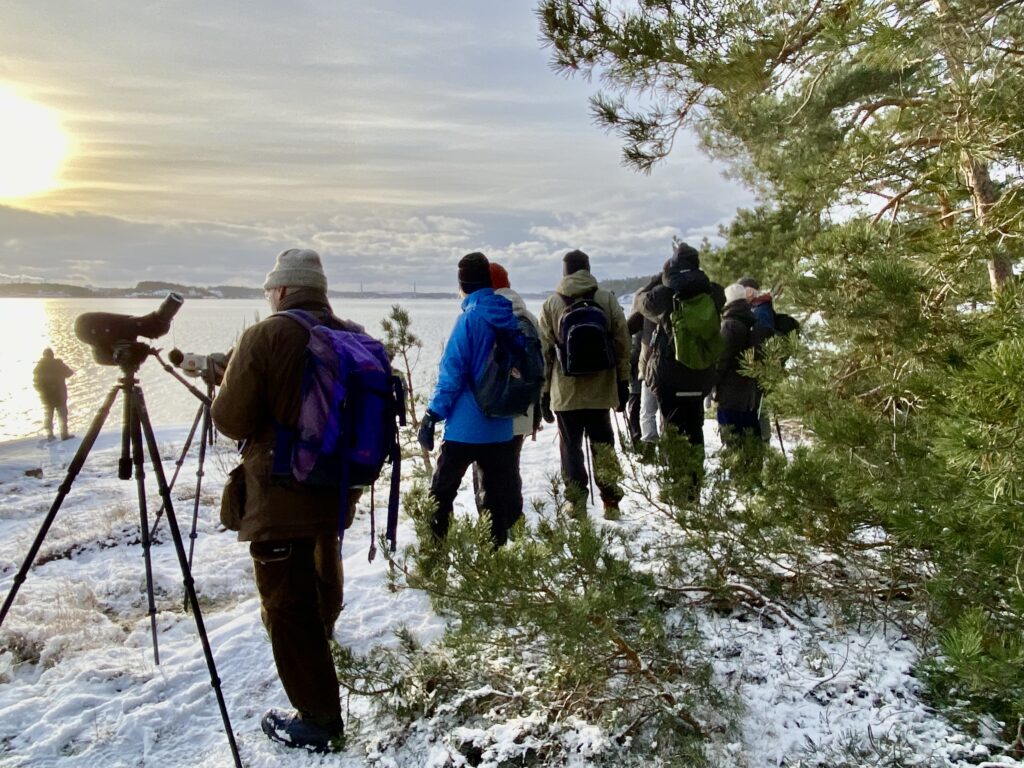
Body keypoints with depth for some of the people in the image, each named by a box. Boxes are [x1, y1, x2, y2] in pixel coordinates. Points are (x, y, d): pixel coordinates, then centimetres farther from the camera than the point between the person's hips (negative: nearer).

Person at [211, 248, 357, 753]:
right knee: (321, 588, 28)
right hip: (338, 490, 8)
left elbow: (230, 421, -12)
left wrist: (225, 387, 8)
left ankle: (318, 720, 10)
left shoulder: (265, 337, -15)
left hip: (281, 498, -7)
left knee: (287, 607, 3)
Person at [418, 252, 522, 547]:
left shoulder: (470, 318, -14)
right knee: (499, 493, 13)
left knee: (442, 490, 8)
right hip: (501, 426, 5)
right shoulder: (510, 317, 3)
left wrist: (433, 415, -11)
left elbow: (452, 371, -16)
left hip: (465, 426, -5)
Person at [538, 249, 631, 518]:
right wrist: (623, 383, 7)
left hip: (565, 392, -1)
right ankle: (611, 502, 13)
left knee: (571, 446, 9)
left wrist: (544, 393, 5)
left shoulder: (551, 304, -1)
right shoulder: (607, 299, 1)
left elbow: (544, 352, -1)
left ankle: (577, 502, 10)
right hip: (601, 389, 1)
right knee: (603, 445, 12)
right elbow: (622, 344, 0)